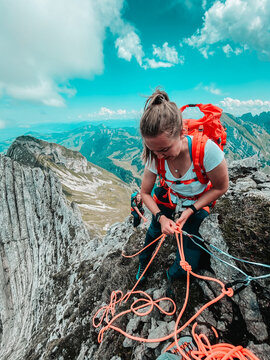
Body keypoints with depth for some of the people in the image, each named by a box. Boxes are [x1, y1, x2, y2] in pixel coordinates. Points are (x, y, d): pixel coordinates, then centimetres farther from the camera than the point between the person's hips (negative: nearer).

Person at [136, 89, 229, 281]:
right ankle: (143, 264, 48)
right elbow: (145, 193, -10)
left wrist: (190, 211, -22)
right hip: (168, 197, 3)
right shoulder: (155, 156, -24)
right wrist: (160, 217, -26)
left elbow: (221, 187, -19)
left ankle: (171, 276, 33)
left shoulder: (205, 148, -37)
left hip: (198, 203, -2)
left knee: (189, 263, -5)